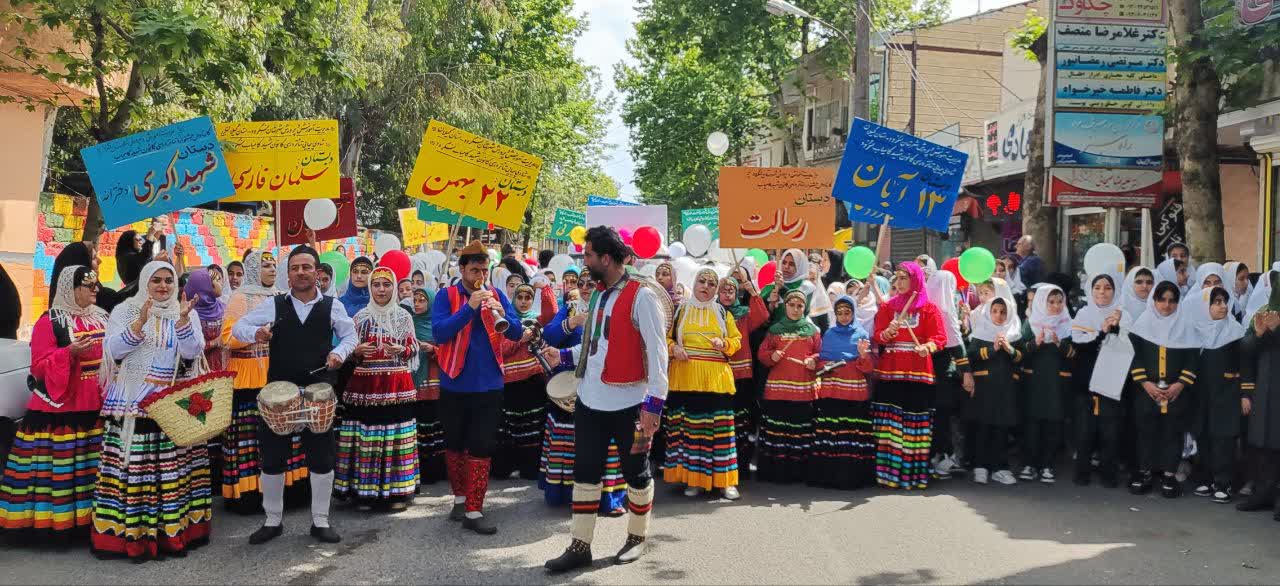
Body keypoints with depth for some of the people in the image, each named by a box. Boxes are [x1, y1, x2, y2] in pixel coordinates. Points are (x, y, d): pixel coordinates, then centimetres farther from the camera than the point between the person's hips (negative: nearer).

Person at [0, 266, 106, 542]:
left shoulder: (101, 317, 13)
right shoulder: (50, 321, -6)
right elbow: (39, 366, -10)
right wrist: (69, 352, -21)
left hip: (97, 407, 6)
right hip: (61, 409, -6)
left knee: (93, 468, 8)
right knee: (58, 468, -4)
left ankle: (89, 518, 16)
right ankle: (54, 521, 4)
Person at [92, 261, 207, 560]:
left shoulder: (186, 314, 9)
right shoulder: (125, 311, 6)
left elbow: (193, 351, -3)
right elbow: (113, 349, -6)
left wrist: (183, 319, -18)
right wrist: (139, 323, -18)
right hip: (132, 404, -1)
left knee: (173, 465, -2)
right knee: (134, 466, -4)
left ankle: (174, 529, 7)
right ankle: (132, 533, 3)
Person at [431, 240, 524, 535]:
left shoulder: (496, 295, 4)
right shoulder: (446, 296, -4)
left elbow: (516, 333, 1)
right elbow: (439, 332, -17)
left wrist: (502, 315, -20)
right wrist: (469, 307, -25)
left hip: (489, 386, 1)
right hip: (455, 385, -1)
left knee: (481, 448, 0)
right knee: (455, 445, 13)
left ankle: (474, 511, 4)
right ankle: (460, 497, 32)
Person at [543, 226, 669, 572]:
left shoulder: (642, 296, -13)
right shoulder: (598, 294, 12)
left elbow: (657, 351, -15)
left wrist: (654, 403, -19)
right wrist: (565, 356, 7)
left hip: (629, 404, -7)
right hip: (590, 401, 7)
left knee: (636, 472, 9)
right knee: (585, 472, 8)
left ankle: (637, 538, 27)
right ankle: (580, 546, 16)